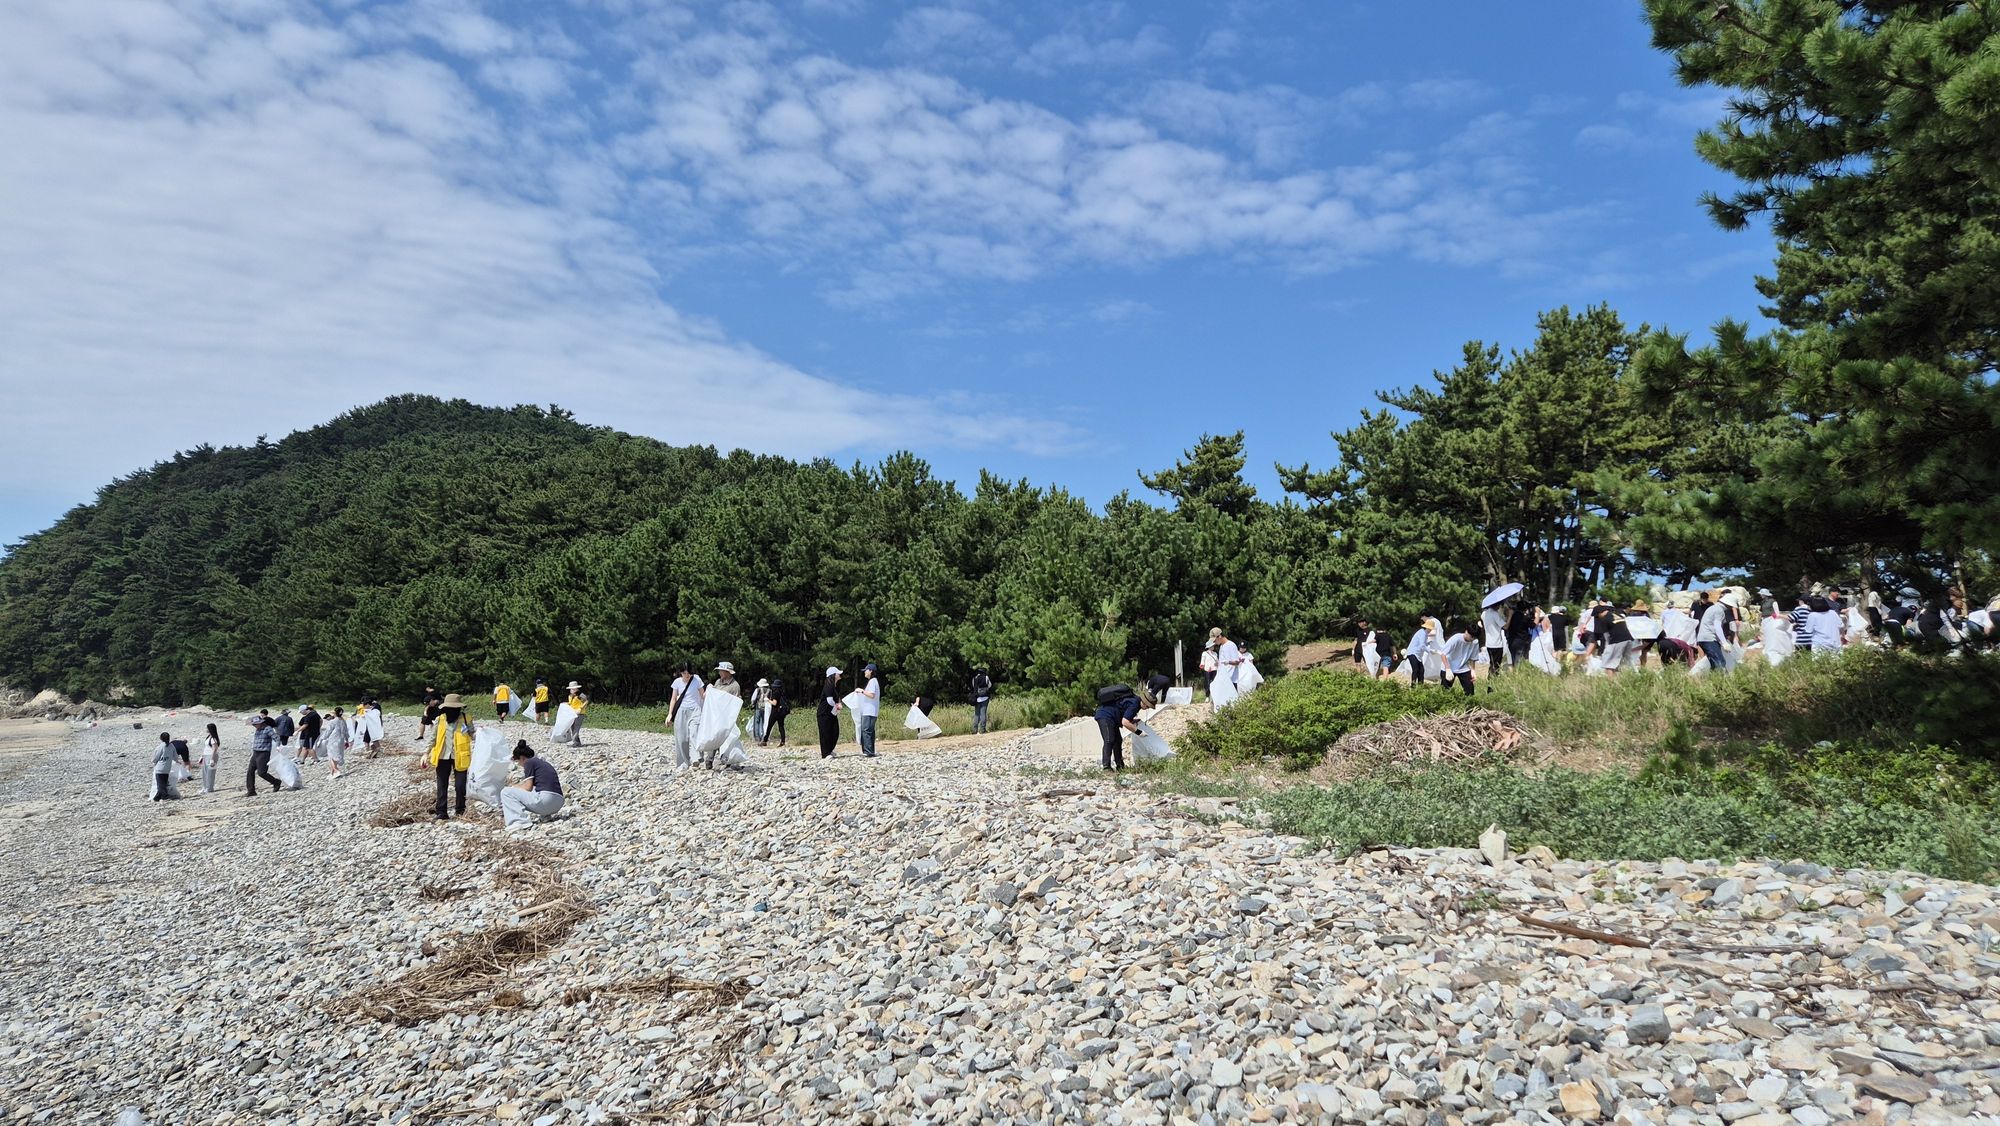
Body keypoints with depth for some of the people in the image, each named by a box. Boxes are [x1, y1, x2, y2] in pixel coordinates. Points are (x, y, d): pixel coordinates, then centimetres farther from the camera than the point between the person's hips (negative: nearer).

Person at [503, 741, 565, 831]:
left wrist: (513, 787, 15)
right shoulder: (543, 763, 26)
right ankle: (542, 815, 11)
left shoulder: (529, 763, 3)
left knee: (505, 792, 3)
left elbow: (528, 787, -2)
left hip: (545, 799, -8)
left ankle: (524, 818, -11)